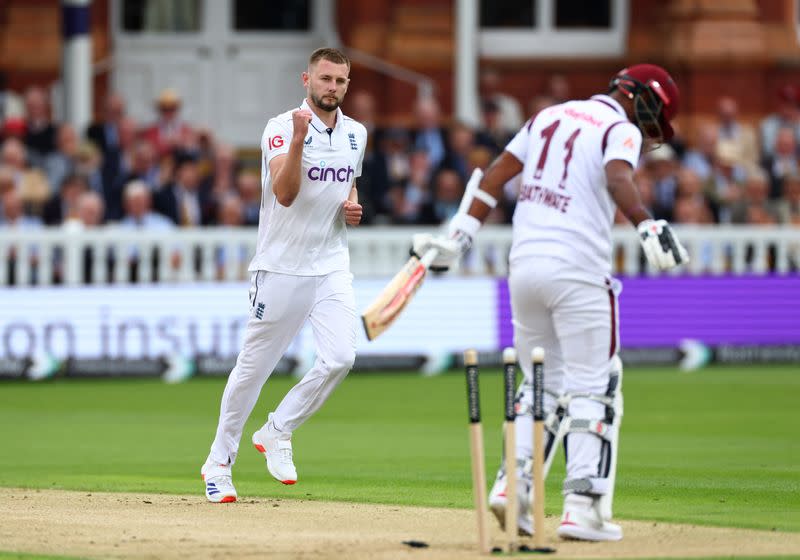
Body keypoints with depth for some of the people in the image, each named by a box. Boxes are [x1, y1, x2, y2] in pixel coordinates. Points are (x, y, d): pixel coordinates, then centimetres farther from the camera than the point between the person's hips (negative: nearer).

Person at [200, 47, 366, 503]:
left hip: (332, 265, 5)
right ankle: (220, 462, 17)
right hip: (281, 266, -5)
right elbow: (285, 193, -24)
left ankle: (277, 432, 7)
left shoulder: (355, 134, 9)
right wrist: (298, 139, -36)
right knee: (255, 366, 2)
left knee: (340, 357, -14)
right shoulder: (281, 129, -10)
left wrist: (353, 206, 4)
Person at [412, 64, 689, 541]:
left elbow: (497, 174, 16)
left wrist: (460, 237, 16)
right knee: (593, 389, 0)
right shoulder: (621, 129, -1)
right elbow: (617, 178, -23)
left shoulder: (550, 116, 19)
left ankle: (514, 484, 4)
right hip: (578, 270, -6)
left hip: (523, 264, 6)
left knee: (542, 382, 18)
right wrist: (648, 226, -37)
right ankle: (583, 506, -8)